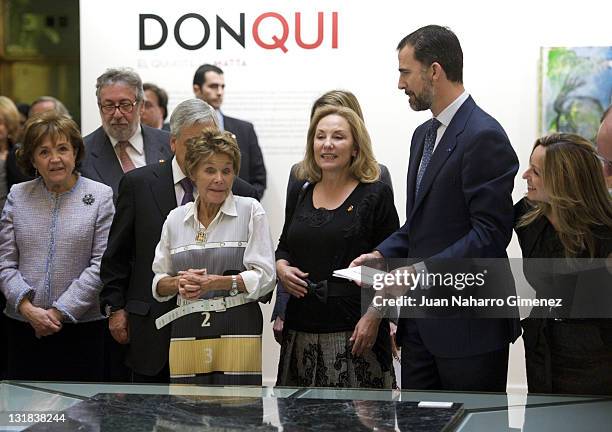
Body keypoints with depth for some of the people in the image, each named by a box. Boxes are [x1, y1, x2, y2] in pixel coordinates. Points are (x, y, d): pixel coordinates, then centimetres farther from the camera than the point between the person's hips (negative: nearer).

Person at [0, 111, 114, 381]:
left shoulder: (101, 196, 0)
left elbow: (101, 265, -6)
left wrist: (60, 312, -10)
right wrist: (27, 308, -10)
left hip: (82, 326, -2)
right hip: (23, 327, 2)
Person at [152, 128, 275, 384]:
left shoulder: (250, 211, 4)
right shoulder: (175, 218, 13)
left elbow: (265, 277, -2)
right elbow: (158, 282, 17)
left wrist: (216, 282, -14)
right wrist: (178, 283, -5)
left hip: (238, 331, -3)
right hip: (187, 332, 3)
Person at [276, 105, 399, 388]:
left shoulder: (376, 195, -1)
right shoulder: (300, 193, 13)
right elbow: (284, 247, 24)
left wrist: (373, 317, -13)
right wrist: (281, 267, 2)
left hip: (354, 332, -4)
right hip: (301, 330, 4)